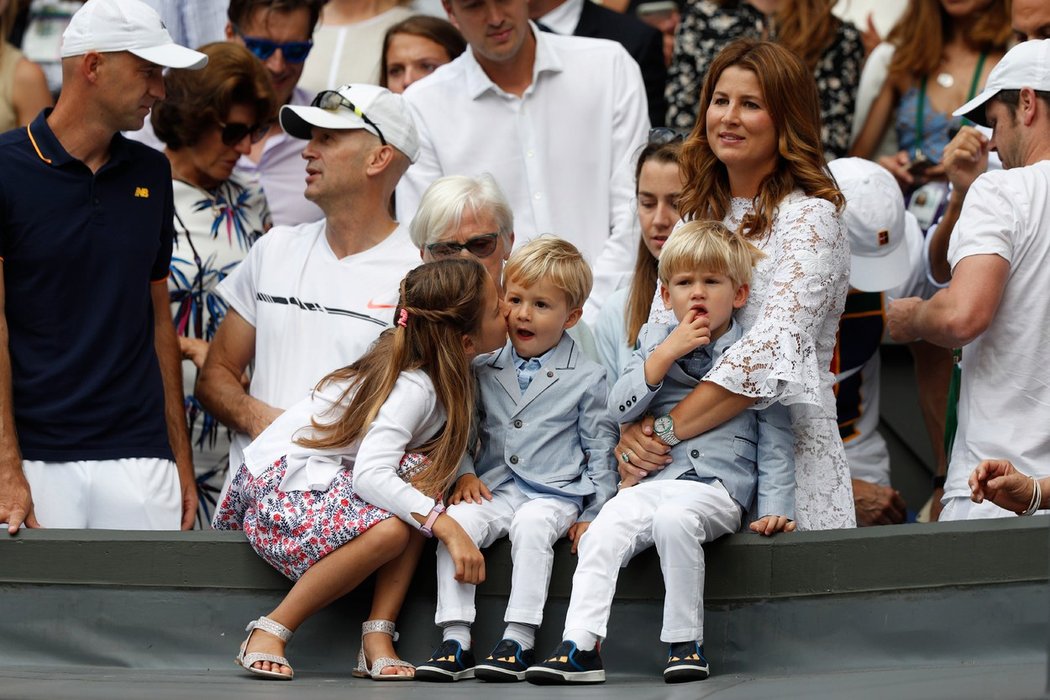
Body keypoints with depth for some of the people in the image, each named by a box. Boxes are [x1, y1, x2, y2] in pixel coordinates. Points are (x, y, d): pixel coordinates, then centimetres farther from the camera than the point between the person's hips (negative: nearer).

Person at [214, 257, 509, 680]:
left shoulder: (442, 372, 4)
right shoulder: (413, 388, -24)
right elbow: (370, 476, -34)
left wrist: (460, 476, -8)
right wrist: (446, 527, -38)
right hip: (281, 483, -9)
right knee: (389, 530, -32)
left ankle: (378, 636, -13)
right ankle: (270, 632, -18)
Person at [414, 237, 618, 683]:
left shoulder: (586, 378, 3)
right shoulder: (485, 370, 13)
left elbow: (601, 450, 6)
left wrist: (593, 514, -1)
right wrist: (464, 473, 4)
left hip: (554, 493, -4)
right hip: (494, 489, 4)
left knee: (532, 524, -36)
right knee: (456, 520, -26)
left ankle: (519, 641, -35)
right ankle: (455, 641, -28)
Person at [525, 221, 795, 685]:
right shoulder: (655, 342, 18)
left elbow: (775, 439, 7)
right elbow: (619, 408, 4)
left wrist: (774, 508, -5)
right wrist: (668, 352, -5)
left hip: (718, 485, -3)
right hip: (653, 481, 3)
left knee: (674, 517, -36)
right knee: (602, 533, -26)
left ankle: (686, 643, -27)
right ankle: (579, 647, -31)